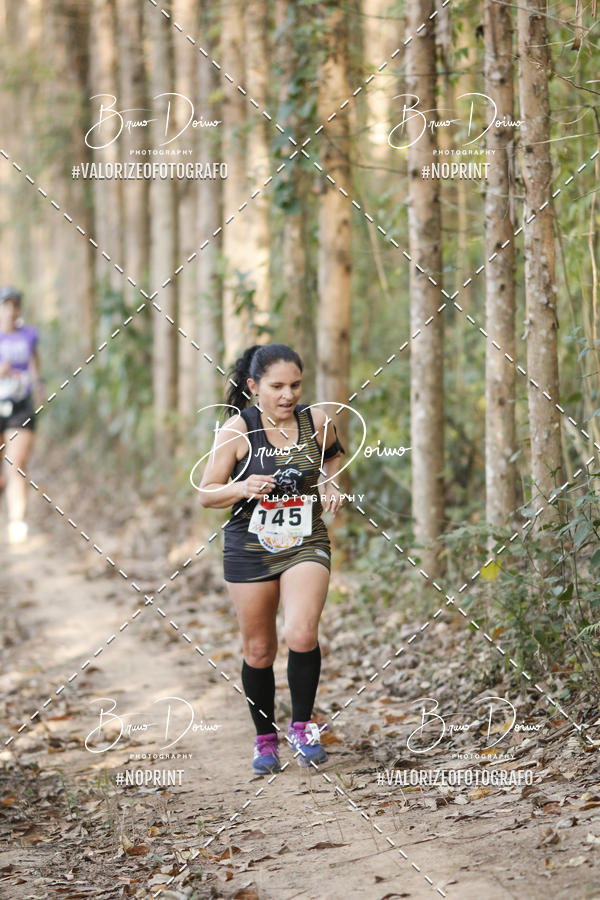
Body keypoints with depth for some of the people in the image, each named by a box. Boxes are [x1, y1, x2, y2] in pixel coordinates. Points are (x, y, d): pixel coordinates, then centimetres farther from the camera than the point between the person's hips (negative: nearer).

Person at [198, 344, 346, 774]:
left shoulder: (317, 422, -4)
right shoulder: (237, 431, -10)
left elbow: (333, 455, 20)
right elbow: (207, 493, -5)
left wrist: (330, 484, 0)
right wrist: (243, 488, -24)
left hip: (306, 545, 0)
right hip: (249, 549, 0)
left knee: (302, 635, -21)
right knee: (259, 650, 7)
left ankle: (302, 724, 0)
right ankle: (266, 738, 27)